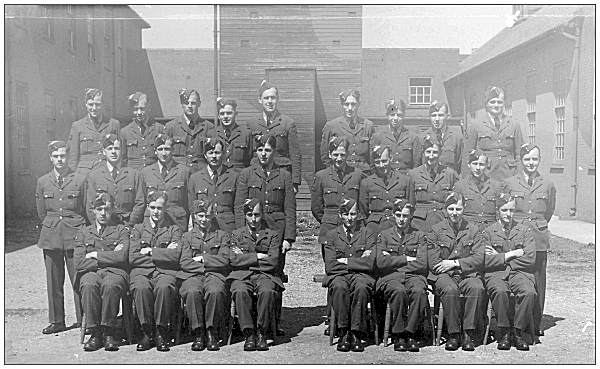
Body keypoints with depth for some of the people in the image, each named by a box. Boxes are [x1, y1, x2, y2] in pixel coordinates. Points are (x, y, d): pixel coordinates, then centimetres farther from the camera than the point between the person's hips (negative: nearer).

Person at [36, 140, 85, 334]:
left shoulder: (80, 179, 2)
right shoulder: (43, 182, 10)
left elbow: (87, 210, 6)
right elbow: (41, 212, 17)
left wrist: (81, 231, 6)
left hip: (75, 236, -3)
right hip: (51, 237, 3)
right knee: (53, 280, 5)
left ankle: (83, 320, 5)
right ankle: (56, 321, 14)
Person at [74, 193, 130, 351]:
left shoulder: (121, 230, 16)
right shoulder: (83, 233, 21)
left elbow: (122, 257, -2)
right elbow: (79, 263, 5)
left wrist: (95, 255, 1)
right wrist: (109, 258, 0)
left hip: (115, 272, -1)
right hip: (91, 273, 1)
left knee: (110, 285, -37)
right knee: (89, 285, -35)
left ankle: (109, 334, -27)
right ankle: (95, 333, -27)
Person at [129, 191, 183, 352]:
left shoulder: (174, 230, 15)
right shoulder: (138, 229, 19)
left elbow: (175, 255, -2)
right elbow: (133, 257, 4)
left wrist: (150, 251, -1)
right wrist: (162, 254, -1)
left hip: (166, 272, -1)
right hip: (142, 271, 1)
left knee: (164, 287, -36)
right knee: (141, 288, -35)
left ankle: (161, 333, -23)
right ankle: (146, 332, -22)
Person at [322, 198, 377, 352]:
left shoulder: (368, 234, 10)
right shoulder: (331, 235, 12)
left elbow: (370, 264, -3)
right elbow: (330, 266, 0)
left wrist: (345, 261, -3)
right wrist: (357, 262, -2)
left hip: (361, 275, 0)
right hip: (338, 276, 0)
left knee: (361, 288, -36)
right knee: (339, 287, -35)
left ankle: (356, 335, -28)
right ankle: (343, 333, -27)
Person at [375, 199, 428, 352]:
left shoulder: (419, 236, 15)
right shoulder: (384, 235, 15)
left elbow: (422, 264, 1)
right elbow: (381, 262, -1)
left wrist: (393, 261, -1)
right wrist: (406, 259, -2)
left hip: (413, 276, 1)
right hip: (389, 277, -1)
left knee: (419, 291, -34)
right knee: (399, 291, -35)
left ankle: (410, 333, -21)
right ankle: (398, 336, -22)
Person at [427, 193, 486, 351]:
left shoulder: (473, 229, 12)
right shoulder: (436, 230, 7)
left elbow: (479, 258, 2)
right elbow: (433, 263, 0)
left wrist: (455, 263, -9)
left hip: (468, 274, 1)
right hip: (444, 275, -1)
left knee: (478, 288, -32)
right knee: (450, 289, -35)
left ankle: (468, 334, -24)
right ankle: (454, 334, -23)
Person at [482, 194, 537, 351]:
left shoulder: (525, 231, 13)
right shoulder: (488, 232, 10)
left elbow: (530, 259, 0)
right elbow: (485, 261, -4)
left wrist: (499, 258, -3)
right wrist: (511, 254, -6)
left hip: (519, 273, 1)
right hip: (495, 274, -1)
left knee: (529, 292, -32)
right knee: (499, 291, -35)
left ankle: (519, 333, -16)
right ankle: (504, 333, -19)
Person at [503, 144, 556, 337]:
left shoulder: (548, 185, 7)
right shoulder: (510, 183, 4)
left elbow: (549, 212, 19)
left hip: (539, 239, 1)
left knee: (538, 281, 4)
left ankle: (536, 324, 14)